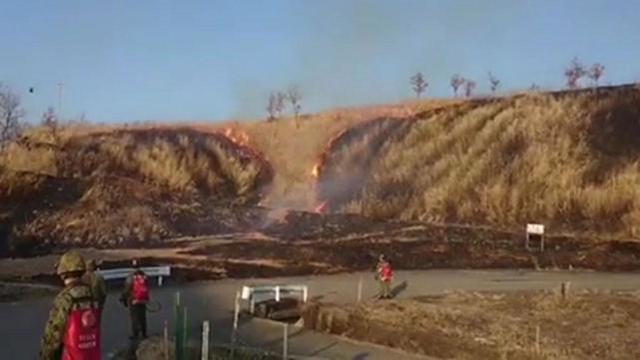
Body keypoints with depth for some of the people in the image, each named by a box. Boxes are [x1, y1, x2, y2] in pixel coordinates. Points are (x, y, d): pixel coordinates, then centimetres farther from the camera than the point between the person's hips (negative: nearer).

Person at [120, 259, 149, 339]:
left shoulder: (131, 277, -17)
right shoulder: (145, 276, -2)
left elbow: (127, 290, -12)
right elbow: (147, 288, 6)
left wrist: (123, 298, 4)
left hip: (133, 301, -4)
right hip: (143, 300, 4)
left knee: (134, 318, 5)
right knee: (142, 317, 15)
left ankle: (135, 334, 8)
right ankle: (144, 333, 23)